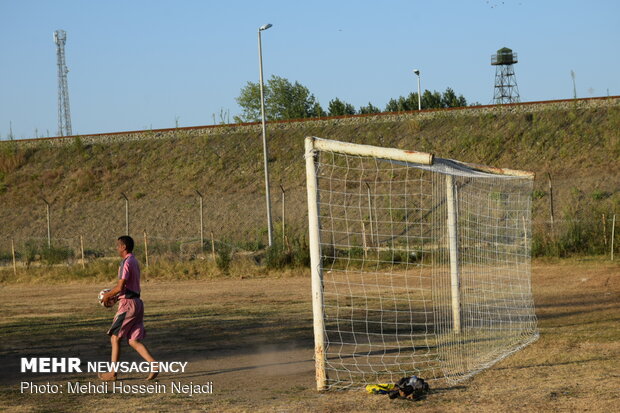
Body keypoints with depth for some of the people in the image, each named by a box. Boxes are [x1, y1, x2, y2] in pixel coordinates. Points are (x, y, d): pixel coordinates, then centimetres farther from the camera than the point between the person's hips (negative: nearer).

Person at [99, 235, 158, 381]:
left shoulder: (127, 263, -14)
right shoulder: (134, 262, 17)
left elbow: (120, 286, -20)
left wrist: (107, 295, -4)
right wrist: (114, 297, 20)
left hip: (128, 304, -9)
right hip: (136, 303, 9)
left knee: (115, 338, 2)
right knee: (134, 341, 8)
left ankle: (112, 373, 7)